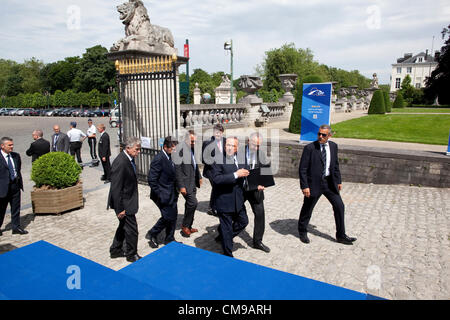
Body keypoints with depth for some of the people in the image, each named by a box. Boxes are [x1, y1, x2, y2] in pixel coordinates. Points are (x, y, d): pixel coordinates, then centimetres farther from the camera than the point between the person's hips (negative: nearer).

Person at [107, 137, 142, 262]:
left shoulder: (129, 159, 3)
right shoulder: (120, 163, -27)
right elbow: (116, 189, -26)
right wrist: (120, 209, -22)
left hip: (128, 200, 10)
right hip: (124, 203, -10)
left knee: (124, 225, 23)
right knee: (132, 229, 4)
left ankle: (115, 250, 40)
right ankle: (132, 255, 24)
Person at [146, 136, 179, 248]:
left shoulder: (170, 157, 6)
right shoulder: (158, 159, -21)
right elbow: (152, 180, -21)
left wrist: (175, 192, 11)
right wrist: (159, 195, -20)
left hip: (171, 194, 9)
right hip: (163, 195, -8)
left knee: (173, 215, 14)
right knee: (168, 216, -2)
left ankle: (170, 239, 30)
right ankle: (152, 234, 19)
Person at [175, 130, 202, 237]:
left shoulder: (193, 150, 9)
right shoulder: (180, 151, -17)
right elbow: (178, 170, -18)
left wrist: (199, 177, 20)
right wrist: (181, 186, -19)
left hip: (193, 183, 8)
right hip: (185, 183, -8)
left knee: (190, 205, 15)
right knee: (193, 203, -13)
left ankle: (188, 227, 29)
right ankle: (185, 225, 6)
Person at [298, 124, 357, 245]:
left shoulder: (333, 146, 3)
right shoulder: (310, 148, -14)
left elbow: (335, 164, 14)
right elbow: (302, 169, -14)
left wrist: (338, 181, 11)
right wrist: (305, 186, -18)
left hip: (329, 182, 5)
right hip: (314, 183, -5)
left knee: (339, 206, 6)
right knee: (307, 208, 8)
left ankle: (341, 236, 21)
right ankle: (302, 232, 31)